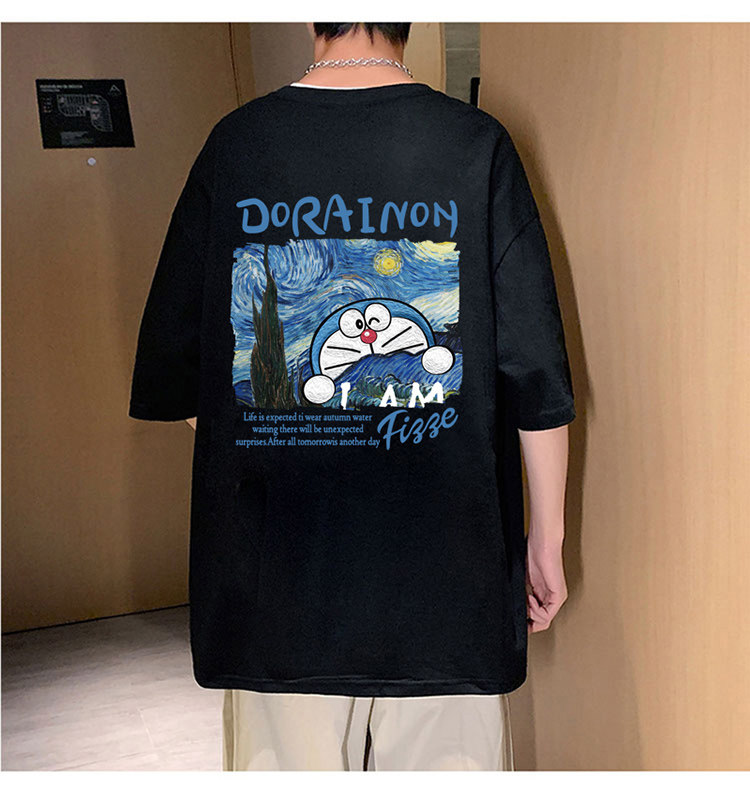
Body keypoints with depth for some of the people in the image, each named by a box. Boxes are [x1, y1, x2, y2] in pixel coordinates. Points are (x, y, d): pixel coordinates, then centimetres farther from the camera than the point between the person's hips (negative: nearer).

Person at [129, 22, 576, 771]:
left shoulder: (235, 144, -2)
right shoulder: (478, 145, -5)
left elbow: (172, 375, 3)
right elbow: (537, 376, -6)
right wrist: (546, 535, 6)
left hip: (277, 567, 2)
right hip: (446, 565, -1)